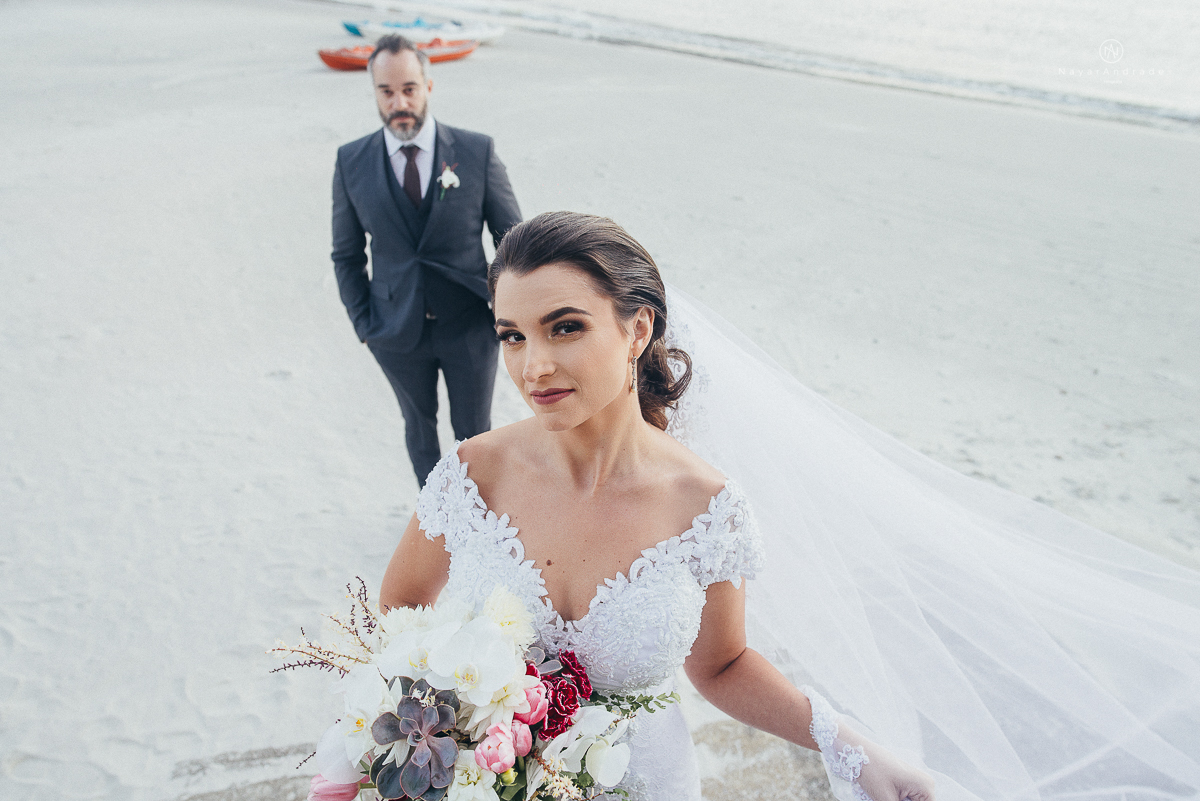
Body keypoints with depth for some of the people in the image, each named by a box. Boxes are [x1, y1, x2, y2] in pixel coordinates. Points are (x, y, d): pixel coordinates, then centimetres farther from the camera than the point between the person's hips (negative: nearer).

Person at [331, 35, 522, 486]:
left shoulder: (477, 152, -10)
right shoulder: (351, 162, -5)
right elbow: (347, 255, 4)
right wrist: (363, 323, -1)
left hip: (469, 328, -1)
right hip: (398, 331, 1)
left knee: (474, 430, 14)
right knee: (419, 425, 20)